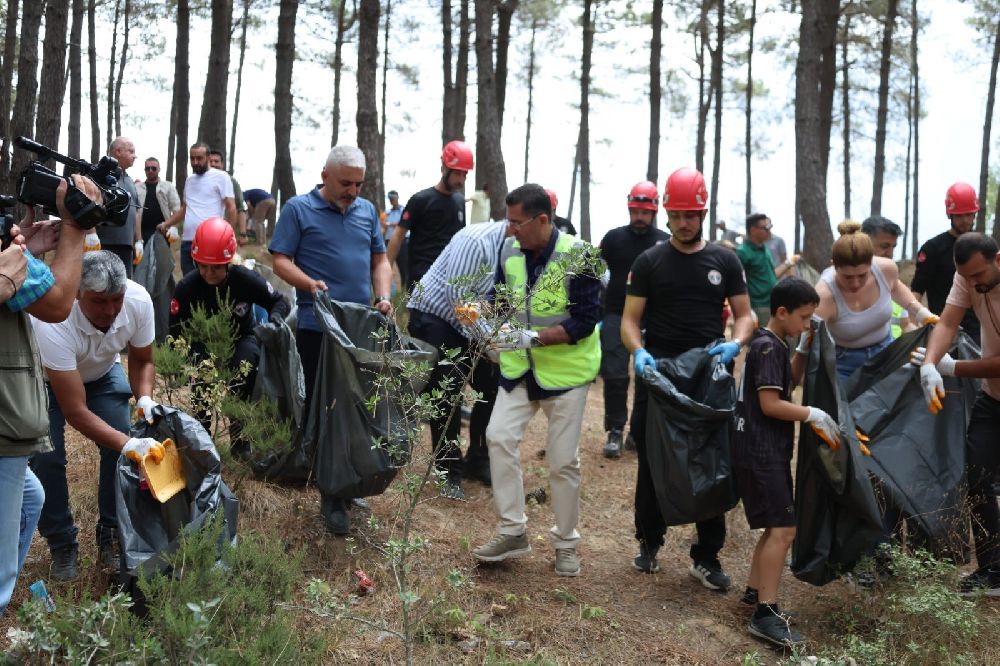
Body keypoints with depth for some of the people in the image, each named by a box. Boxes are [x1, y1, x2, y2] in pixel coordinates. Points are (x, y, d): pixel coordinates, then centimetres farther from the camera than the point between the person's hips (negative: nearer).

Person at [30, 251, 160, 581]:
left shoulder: (138, 301, -31)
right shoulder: (54, 321, -43)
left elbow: (142, 360, -7)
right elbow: (75, 411, -40)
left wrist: (144, 398, -27)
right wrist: (128, 445, -49)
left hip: (103, 373, 3)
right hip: (47, 378, -3)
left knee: (121, 445, -14)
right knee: (46, 456, -19)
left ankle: (112, 537, 5)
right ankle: (61, 545, 2)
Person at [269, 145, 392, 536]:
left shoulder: (367, 211, 14)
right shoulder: (299, 209, 0)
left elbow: (380, 260, 18)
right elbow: (281, 261, -3)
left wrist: (383, 297, 1)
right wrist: (311, 284, -21)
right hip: (318, 326, -5)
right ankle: (331, 493, 4)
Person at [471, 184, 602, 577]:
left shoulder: (577, 256, -19)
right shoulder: (510, 251, -2)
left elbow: (584, 323, -21)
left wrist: (533, 338, -30)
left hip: (566, 370, -5)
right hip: (520, 368, 5)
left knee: (563, 460, 2)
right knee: (499, 436, -8)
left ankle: (566, 542, 19)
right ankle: (513, 531, 4)